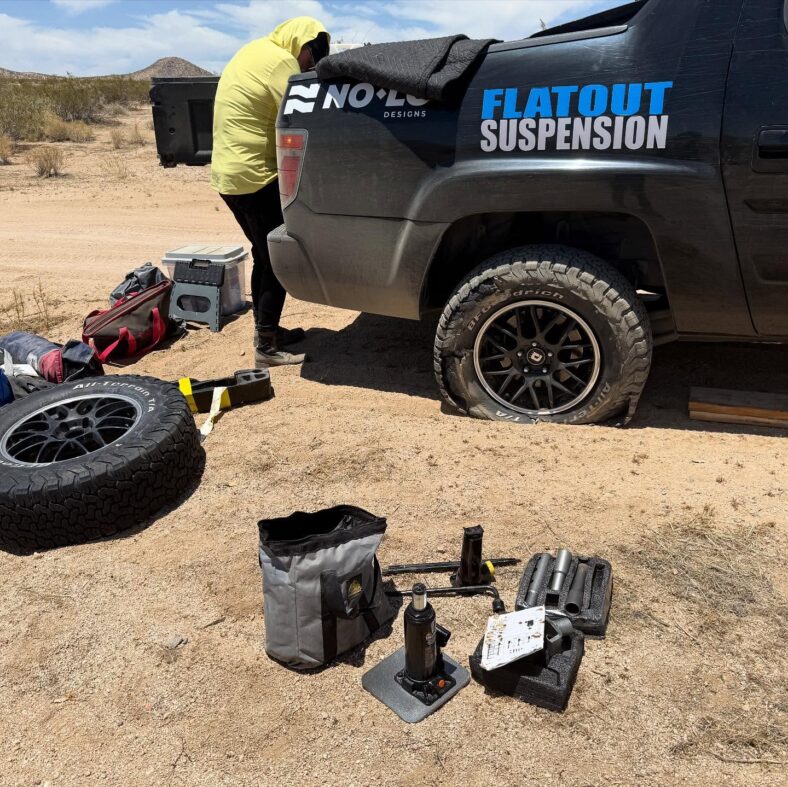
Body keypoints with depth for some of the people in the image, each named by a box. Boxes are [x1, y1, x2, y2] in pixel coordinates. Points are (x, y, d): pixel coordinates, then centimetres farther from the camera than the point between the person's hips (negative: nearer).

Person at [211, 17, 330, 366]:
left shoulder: (256, 52, 18)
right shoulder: (279, 62, -14)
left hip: (228, 173, 10)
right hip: (254, 177, -10)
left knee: (265, 256, 18)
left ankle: (266, 329, 27)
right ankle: (266, 347, 1)